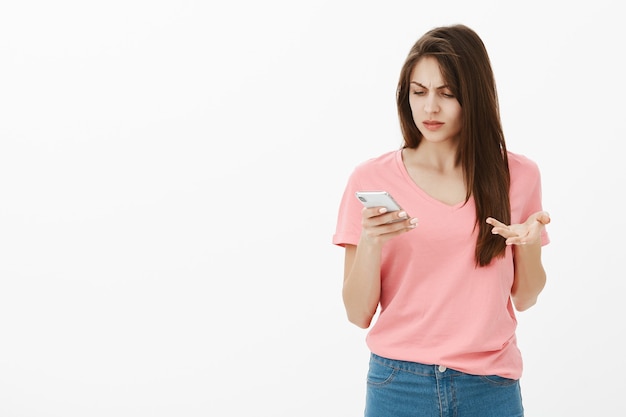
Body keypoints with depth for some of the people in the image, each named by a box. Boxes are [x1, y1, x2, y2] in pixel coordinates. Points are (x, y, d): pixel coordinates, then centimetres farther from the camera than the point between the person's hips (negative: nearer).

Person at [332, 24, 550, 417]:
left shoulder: (518, 175, 0)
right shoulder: (371, 178, -4)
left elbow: (523, 297, 7)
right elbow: (359, 314, -5)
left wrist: (528, 244, -11)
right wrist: (369, 242, -22)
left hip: (490, 385, 1)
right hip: (399, 382, -1)